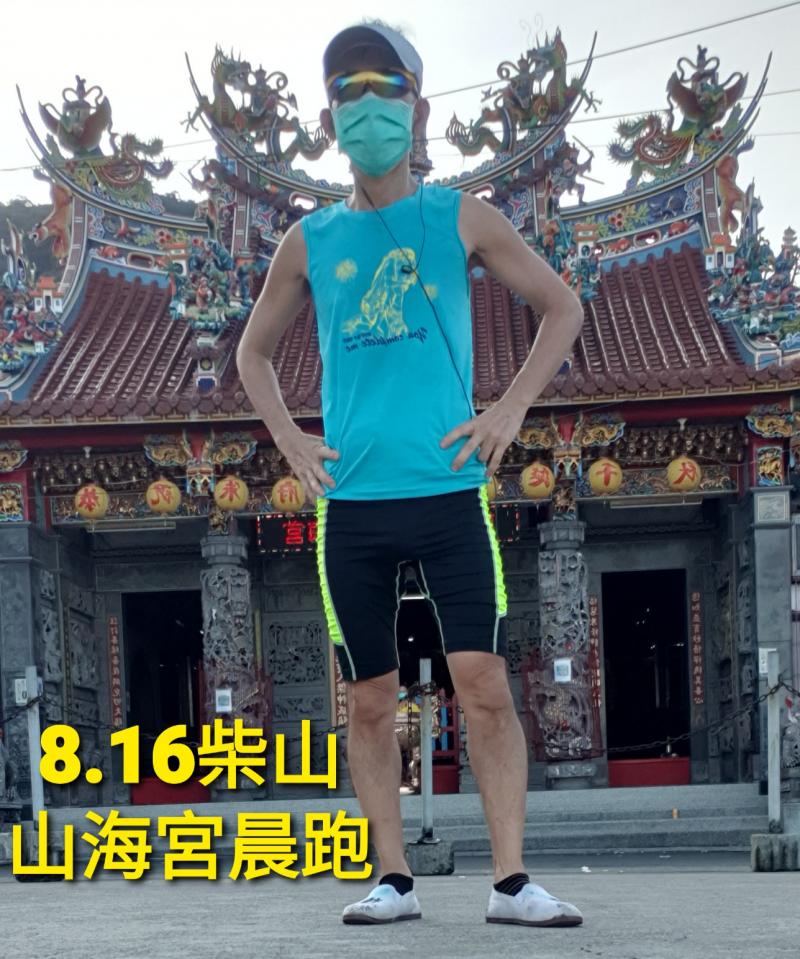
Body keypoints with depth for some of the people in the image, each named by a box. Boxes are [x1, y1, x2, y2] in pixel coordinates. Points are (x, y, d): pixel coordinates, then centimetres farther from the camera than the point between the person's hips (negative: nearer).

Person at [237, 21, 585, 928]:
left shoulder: (460, 220, 4)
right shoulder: (309, 241, 8)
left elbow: (562, 307, 12)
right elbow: (253, 351, 22)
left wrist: (510, 408, 1)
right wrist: (290, 441, 8)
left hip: (449, 493, -2)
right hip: (350, 504, 2)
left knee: (485, 686, -9)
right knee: (369, 701, 5)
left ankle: (511, 879, -5)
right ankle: (393, 880, 12)